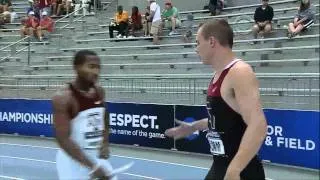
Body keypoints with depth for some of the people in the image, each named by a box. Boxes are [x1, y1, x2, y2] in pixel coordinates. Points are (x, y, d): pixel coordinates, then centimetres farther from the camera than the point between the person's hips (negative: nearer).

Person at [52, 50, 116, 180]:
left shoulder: (99, 91, 2)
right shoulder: (63, 97, -19)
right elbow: (63, 139, -24)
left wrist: (105, 144, 2)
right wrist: (92, 166, -27)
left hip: (98, 157, 7)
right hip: (73, 160, -6)